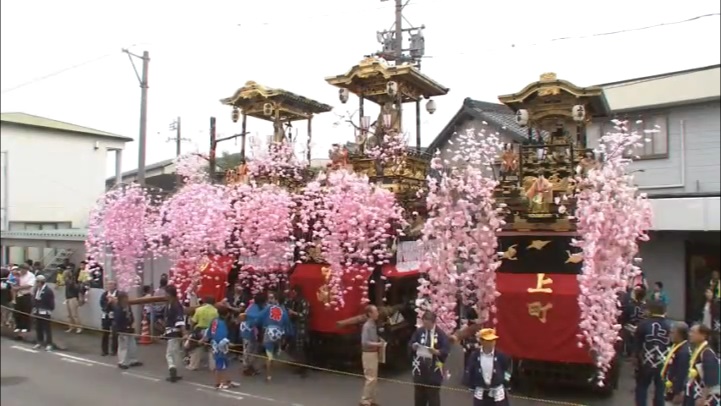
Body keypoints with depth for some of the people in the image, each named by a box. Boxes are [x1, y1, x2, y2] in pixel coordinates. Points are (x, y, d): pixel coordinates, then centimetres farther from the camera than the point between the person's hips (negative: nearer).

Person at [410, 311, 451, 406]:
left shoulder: (440, 334, -11)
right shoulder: (419, 331, 1)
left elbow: (446, 350, -12)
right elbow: (410, 344, 7)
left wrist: (437, 352, -28)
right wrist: (413, 346, -15)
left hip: (434, 368, -4)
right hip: (420, 366, 4)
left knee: (433, 394, 4)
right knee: (419, 392, 16)